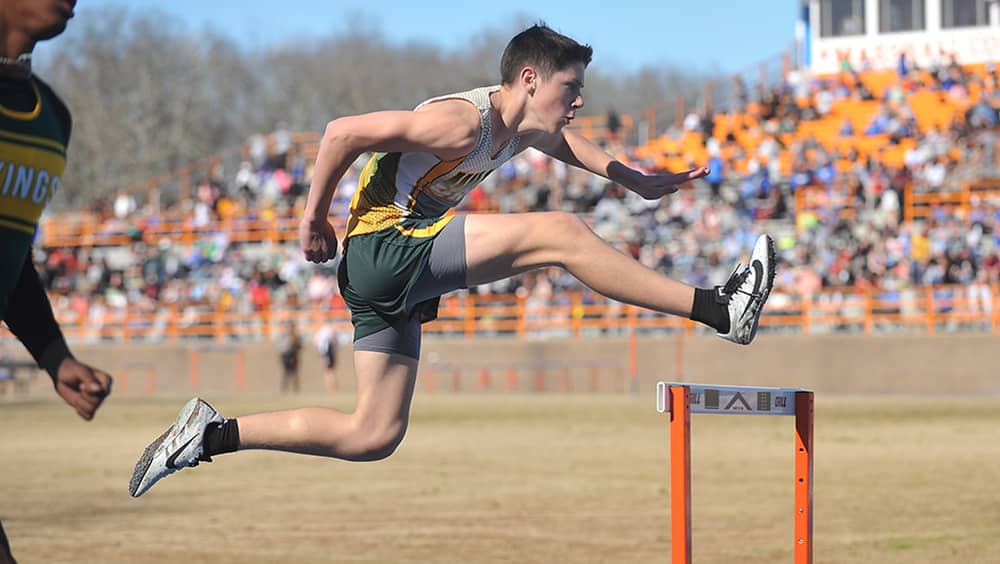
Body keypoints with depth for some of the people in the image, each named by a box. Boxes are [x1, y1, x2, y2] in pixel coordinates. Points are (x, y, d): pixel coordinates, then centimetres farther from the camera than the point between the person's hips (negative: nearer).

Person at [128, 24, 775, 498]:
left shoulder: (526, 127, 10)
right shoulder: (463, 122, -18)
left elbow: (566, 140, 34)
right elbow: (344, 132, -18)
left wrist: (638, 181, 24)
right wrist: (314, 219, -10)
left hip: (393, 283, 10)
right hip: (387, 246, -10)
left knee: (374, 437, 8)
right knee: (561, 232, -20)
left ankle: (212, 433, 8)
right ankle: (718, 309, -22)